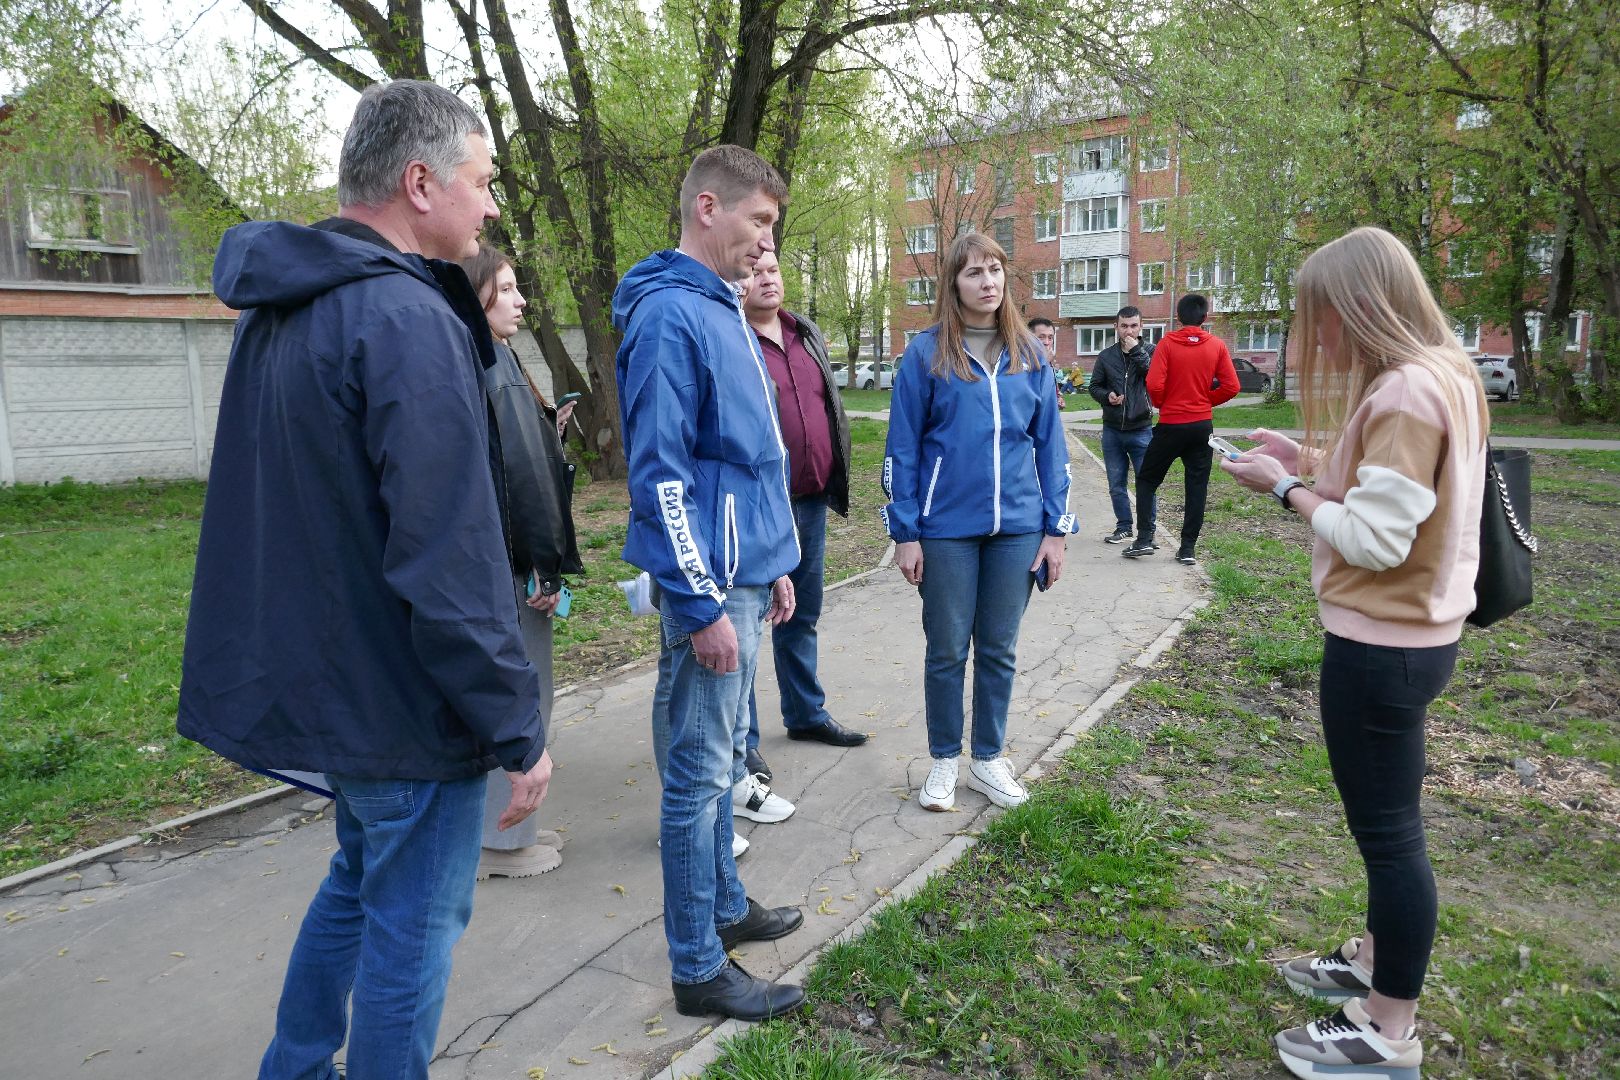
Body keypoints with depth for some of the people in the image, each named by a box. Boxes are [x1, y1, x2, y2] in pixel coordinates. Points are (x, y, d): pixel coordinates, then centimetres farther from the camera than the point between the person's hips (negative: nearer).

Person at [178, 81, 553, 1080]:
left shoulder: (280, 310, 9)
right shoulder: (407, 319, -22)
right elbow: (451, 561, -26)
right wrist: (517, 728, -19)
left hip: (312, 679, 10)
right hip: (406, 701, -10)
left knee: (361, 876, 28)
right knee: (414, 924, 9)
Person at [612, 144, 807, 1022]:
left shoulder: (725, 311, 15)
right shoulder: (669, 315, -15)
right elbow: (658, 472, -20)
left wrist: (775, 565, 19)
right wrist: (703, 605, -20)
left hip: (743, 575, 10)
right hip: (709, 585, -10)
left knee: (721, 760, 20)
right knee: (700, 772, 1)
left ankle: (724, 905, 37)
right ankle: (699, 970, 16)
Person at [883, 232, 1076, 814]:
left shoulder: (1028, 354, 5)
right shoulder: (927, 352, -4)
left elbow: (1049, 443, 8)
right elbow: (902, 447, -4)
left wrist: (1055, 528, 3)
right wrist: (905, 533, -7)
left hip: (1016, 527, 3)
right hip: (947, 528, -2)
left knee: (999, 651, 12)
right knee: (947, 651, 8)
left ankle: (988, 758, 29)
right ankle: (944, 760, 26)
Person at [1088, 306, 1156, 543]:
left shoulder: (1150, 352, -1)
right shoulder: (1106, 356, 6)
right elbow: (1094, 386, 12)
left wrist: (1137, 351, -18)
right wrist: (1107, 396, -9)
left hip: (1141, 430, -3)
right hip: (1112, 430, 3)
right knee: (1116, 485, 10)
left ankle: (1148, 529, 13)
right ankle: (1124, 527, 24)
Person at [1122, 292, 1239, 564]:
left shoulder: (1167, 344, -7)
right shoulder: (1217, 345, 0)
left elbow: (1154, 385, -15)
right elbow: (1231, 387, -3)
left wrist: (1160, 403, 5)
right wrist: (1206, 400, 12)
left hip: (1171, 425, -2)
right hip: (1202, 425, 2)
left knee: (1147, 480, 12)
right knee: (1197, 486, 8)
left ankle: (1144, 539, 3)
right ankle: (1188, 548, 8)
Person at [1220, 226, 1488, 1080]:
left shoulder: (1405, 392, -22)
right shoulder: (1442, 376, 10)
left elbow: (1375, 538, -24)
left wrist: (1285, 490, -12)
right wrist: (1317, 462, 6)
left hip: (1380, 647, -10)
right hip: (1406, 635, 10)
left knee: (1387, 830, 2)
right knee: (1385, 821, 22)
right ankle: (1376, 964, 41)